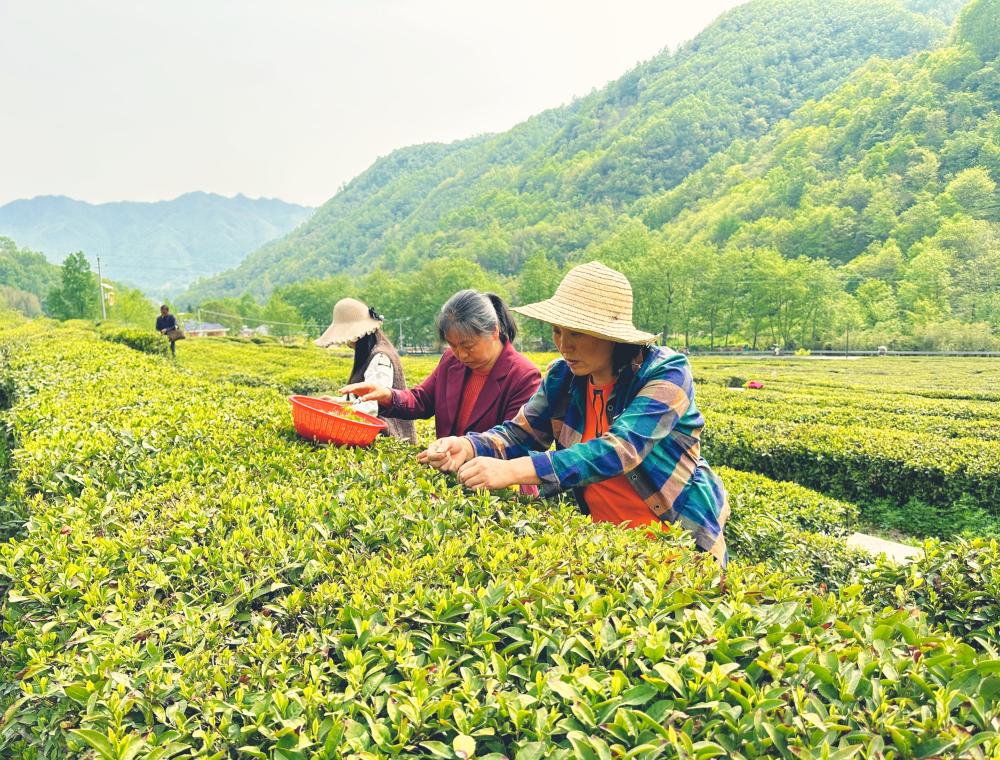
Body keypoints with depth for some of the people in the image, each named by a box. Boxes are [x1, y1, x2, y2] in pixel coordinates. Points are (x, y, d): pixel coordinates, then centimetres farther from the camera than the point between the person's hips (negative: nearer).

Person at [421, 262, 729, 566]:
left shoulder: (666, 372, -20)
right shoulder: (563, 378, -3)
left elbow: (620, 449, -32)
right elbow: (521, 433, 0)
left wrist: (514, 470, -39)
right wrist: (469, 446, -22)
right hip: (603, 536, 4)